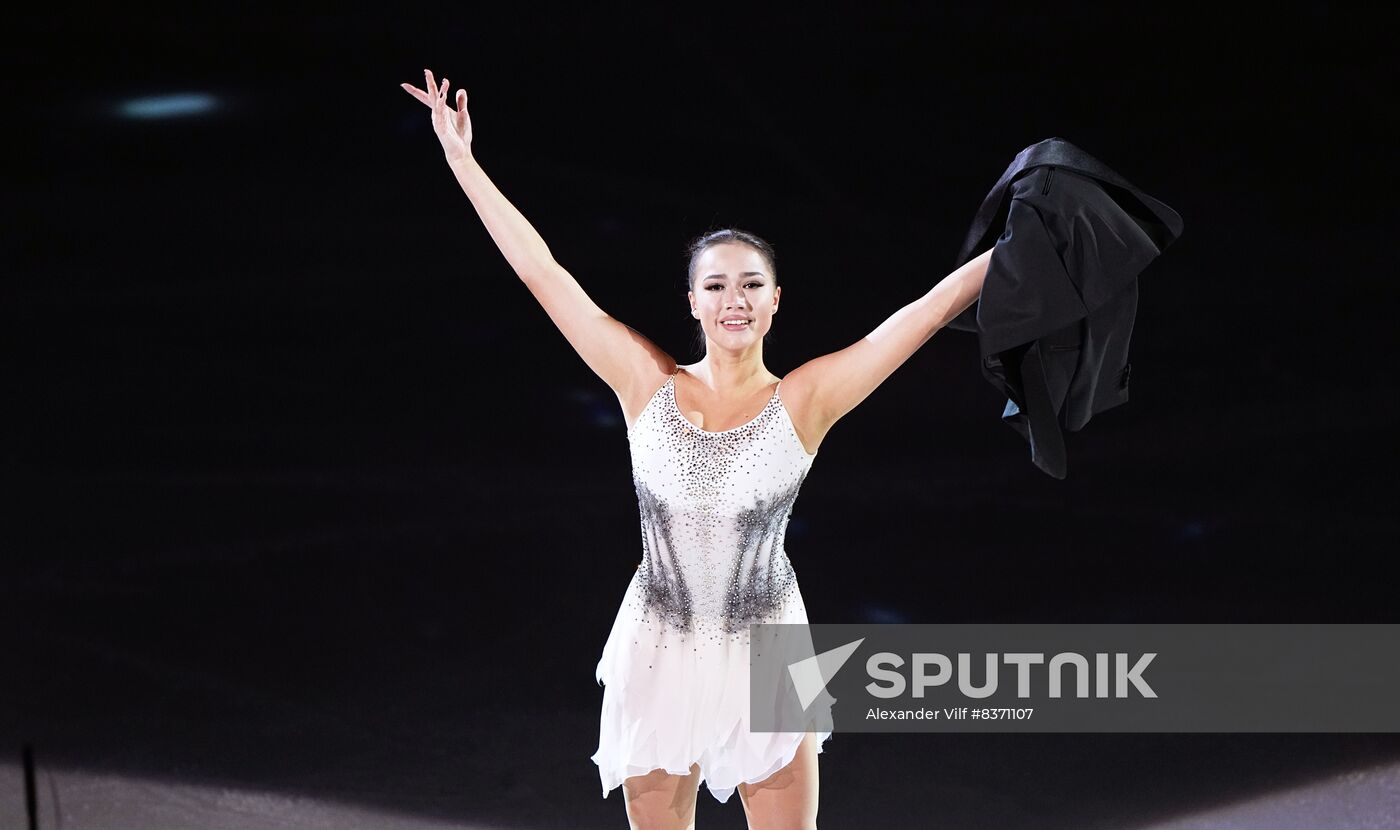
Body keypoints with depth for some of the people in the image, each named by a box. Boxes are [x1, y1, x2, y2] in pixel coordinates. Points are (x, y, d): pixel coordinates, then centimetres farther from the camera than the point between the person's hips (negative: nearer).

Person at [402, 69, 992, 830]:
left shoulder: (804, 401, -7)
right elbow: (543, 275, -3)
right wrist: (461, 159, -2)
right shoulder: (649, 386, -4)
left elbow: (931, 309, -8)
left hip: (765, 657, -1)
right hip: (659, 654, 1)